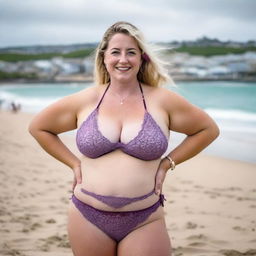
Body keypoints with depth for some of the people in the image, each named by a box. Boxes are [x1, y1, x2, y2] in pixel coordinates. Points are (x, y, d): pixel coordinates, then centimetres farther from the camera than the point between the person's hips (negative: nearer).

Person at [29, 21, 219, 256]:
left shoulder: (162, 100, -2)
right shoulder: (84, 101, 1)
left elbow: (209, 129, 9)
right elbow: (38, 128, 14)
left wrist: (167, 163, 1)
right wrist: (74, 163, 5)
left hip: (144, 222, -1)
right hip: (89, 218, 2)